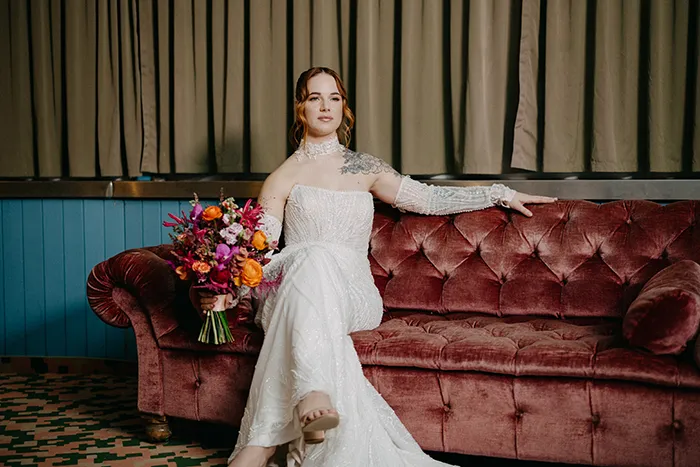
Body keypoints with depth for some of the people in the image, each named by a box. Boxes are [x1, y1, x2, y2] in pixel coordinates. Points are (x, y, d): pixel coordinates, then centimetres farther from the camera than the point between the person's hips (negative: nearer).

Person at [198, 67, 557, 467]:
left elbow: (429, 199, 22)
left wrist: (500, 194, 22)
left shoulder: (365, 168, 19)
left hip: (353, 295, 1)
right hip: (293, 291, 0)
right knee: (316, 257, -36)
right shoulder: (283, 178, 14)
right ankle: (314, 393, -54)